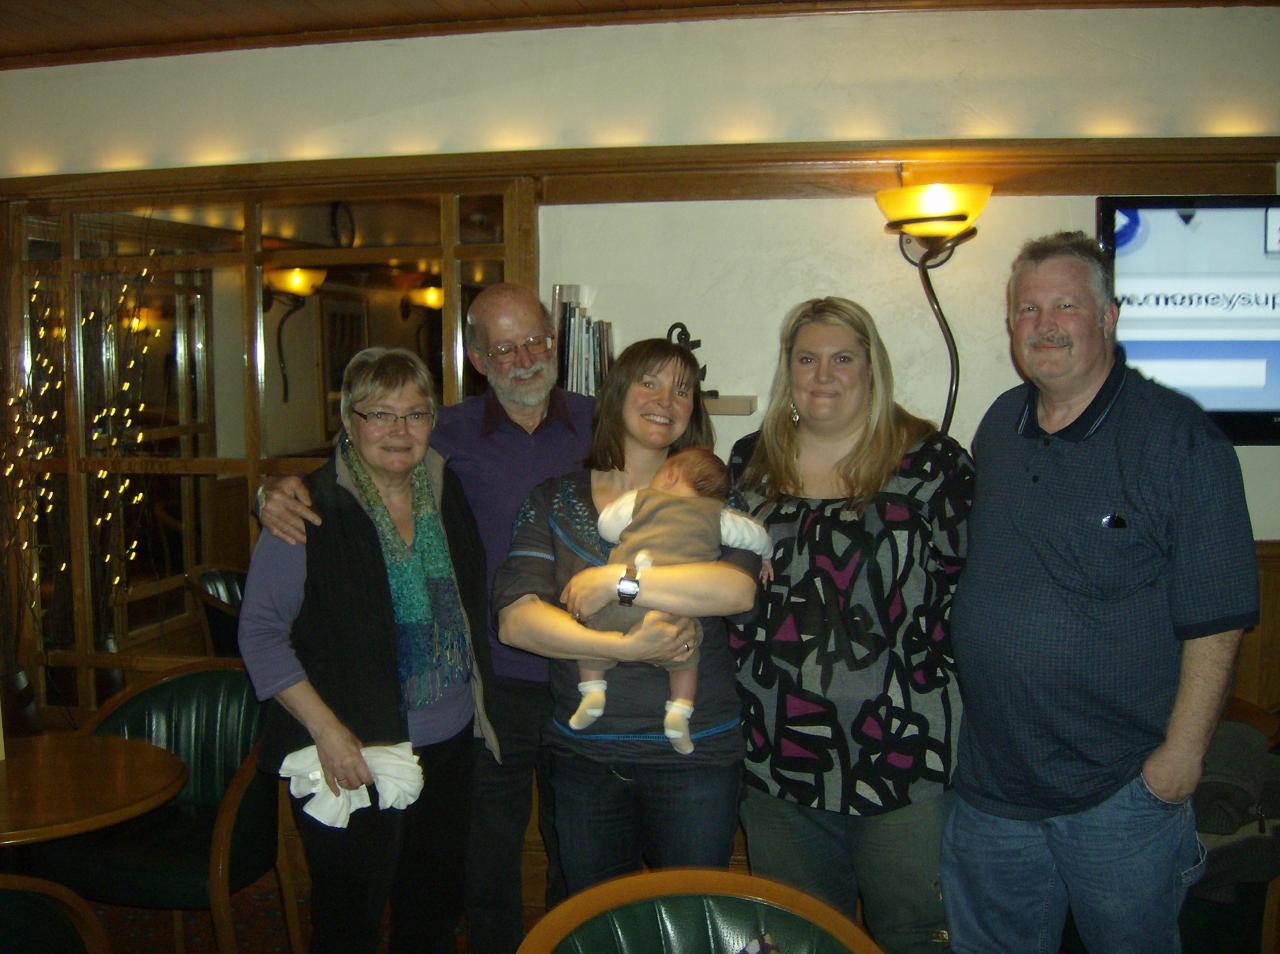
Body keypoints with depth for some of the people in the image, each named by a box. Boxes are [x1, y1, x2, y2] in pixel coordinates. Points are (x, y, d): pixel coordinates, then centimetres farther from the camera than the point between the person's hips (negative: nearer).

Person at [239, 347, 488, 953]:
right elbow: (260, 632, -12)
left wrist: (474, 700, 11)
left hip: (447, 747, 6)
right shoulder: (312, 511, -13)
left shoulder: (446, 494, 4)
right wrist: (326, 729, -18)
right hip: (353, 756, -5)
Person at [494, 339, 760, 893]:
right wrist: (624, 648, -21)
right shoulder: (554, 502, 3)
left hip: (694, 753, -1)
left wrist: (617, 580, -20)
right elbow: (515, 619, -11)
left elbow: (739, 588, -19)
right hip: (583, 756, 1)